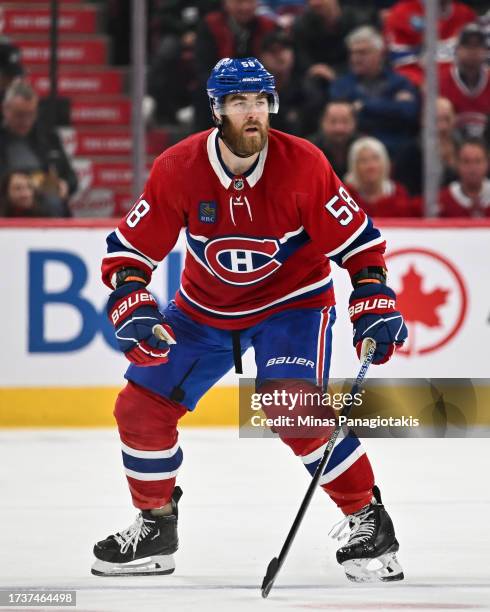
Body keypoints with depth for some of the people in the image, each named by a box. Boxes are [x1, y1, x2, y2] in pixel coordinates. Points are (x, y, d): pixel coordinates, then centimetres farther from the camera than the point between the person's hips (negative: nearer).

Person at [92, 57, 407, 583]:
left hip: (292, 301, -3)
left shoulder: (302, 164, -22)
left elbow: (357, 238, -12)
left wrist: (375, 304, -20)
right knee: (141, 408, -3)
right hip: (204, 308, 4)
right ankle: (154, 529, 19)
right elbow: (130, 245, -9)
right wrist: (130, 303, -24)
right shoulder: (177, 169, -18)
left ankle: (368, 520, -11)